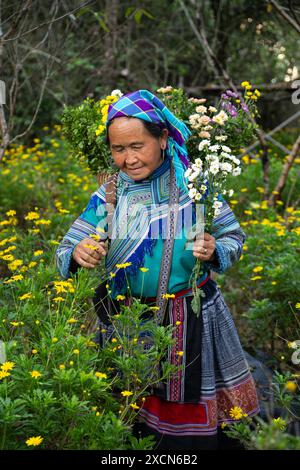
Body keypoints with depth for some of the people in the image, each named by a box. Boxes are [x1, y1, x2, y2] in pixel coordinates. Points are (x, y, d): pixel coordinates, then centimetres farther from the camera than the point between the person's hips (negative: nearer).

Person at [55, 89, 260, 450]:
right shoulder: (108, 195, -3)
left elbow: (234, 237, 1)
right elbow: (64, 254, -1)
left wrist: (214, 252, -21)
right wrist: (78, 255, -25)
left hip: (193, 320, -1)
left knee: (193, 413, 9)